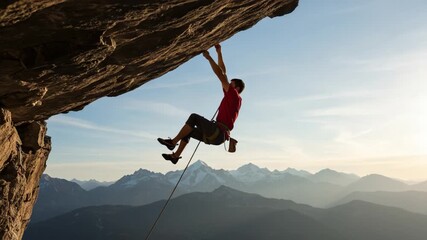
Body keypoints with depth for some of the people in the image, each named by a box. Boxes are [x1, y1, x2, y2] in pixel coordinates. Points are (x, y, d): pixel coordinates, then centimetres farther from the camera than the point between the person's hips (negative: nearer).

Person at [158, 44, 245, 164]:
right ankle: (176, 155, 17)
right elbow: (223, 73, 20)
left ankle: (173, 142, -13)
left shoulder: (234, 95, -3)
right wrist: (219, 53, 21)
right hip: (217, 136, 10)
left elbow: (221, 75, -11)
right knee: (188, 131, 16)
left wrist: (209, 58, -9)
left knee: (194, 117, -17)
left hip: (218, 133, -10)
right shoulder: (231, 98, 20)